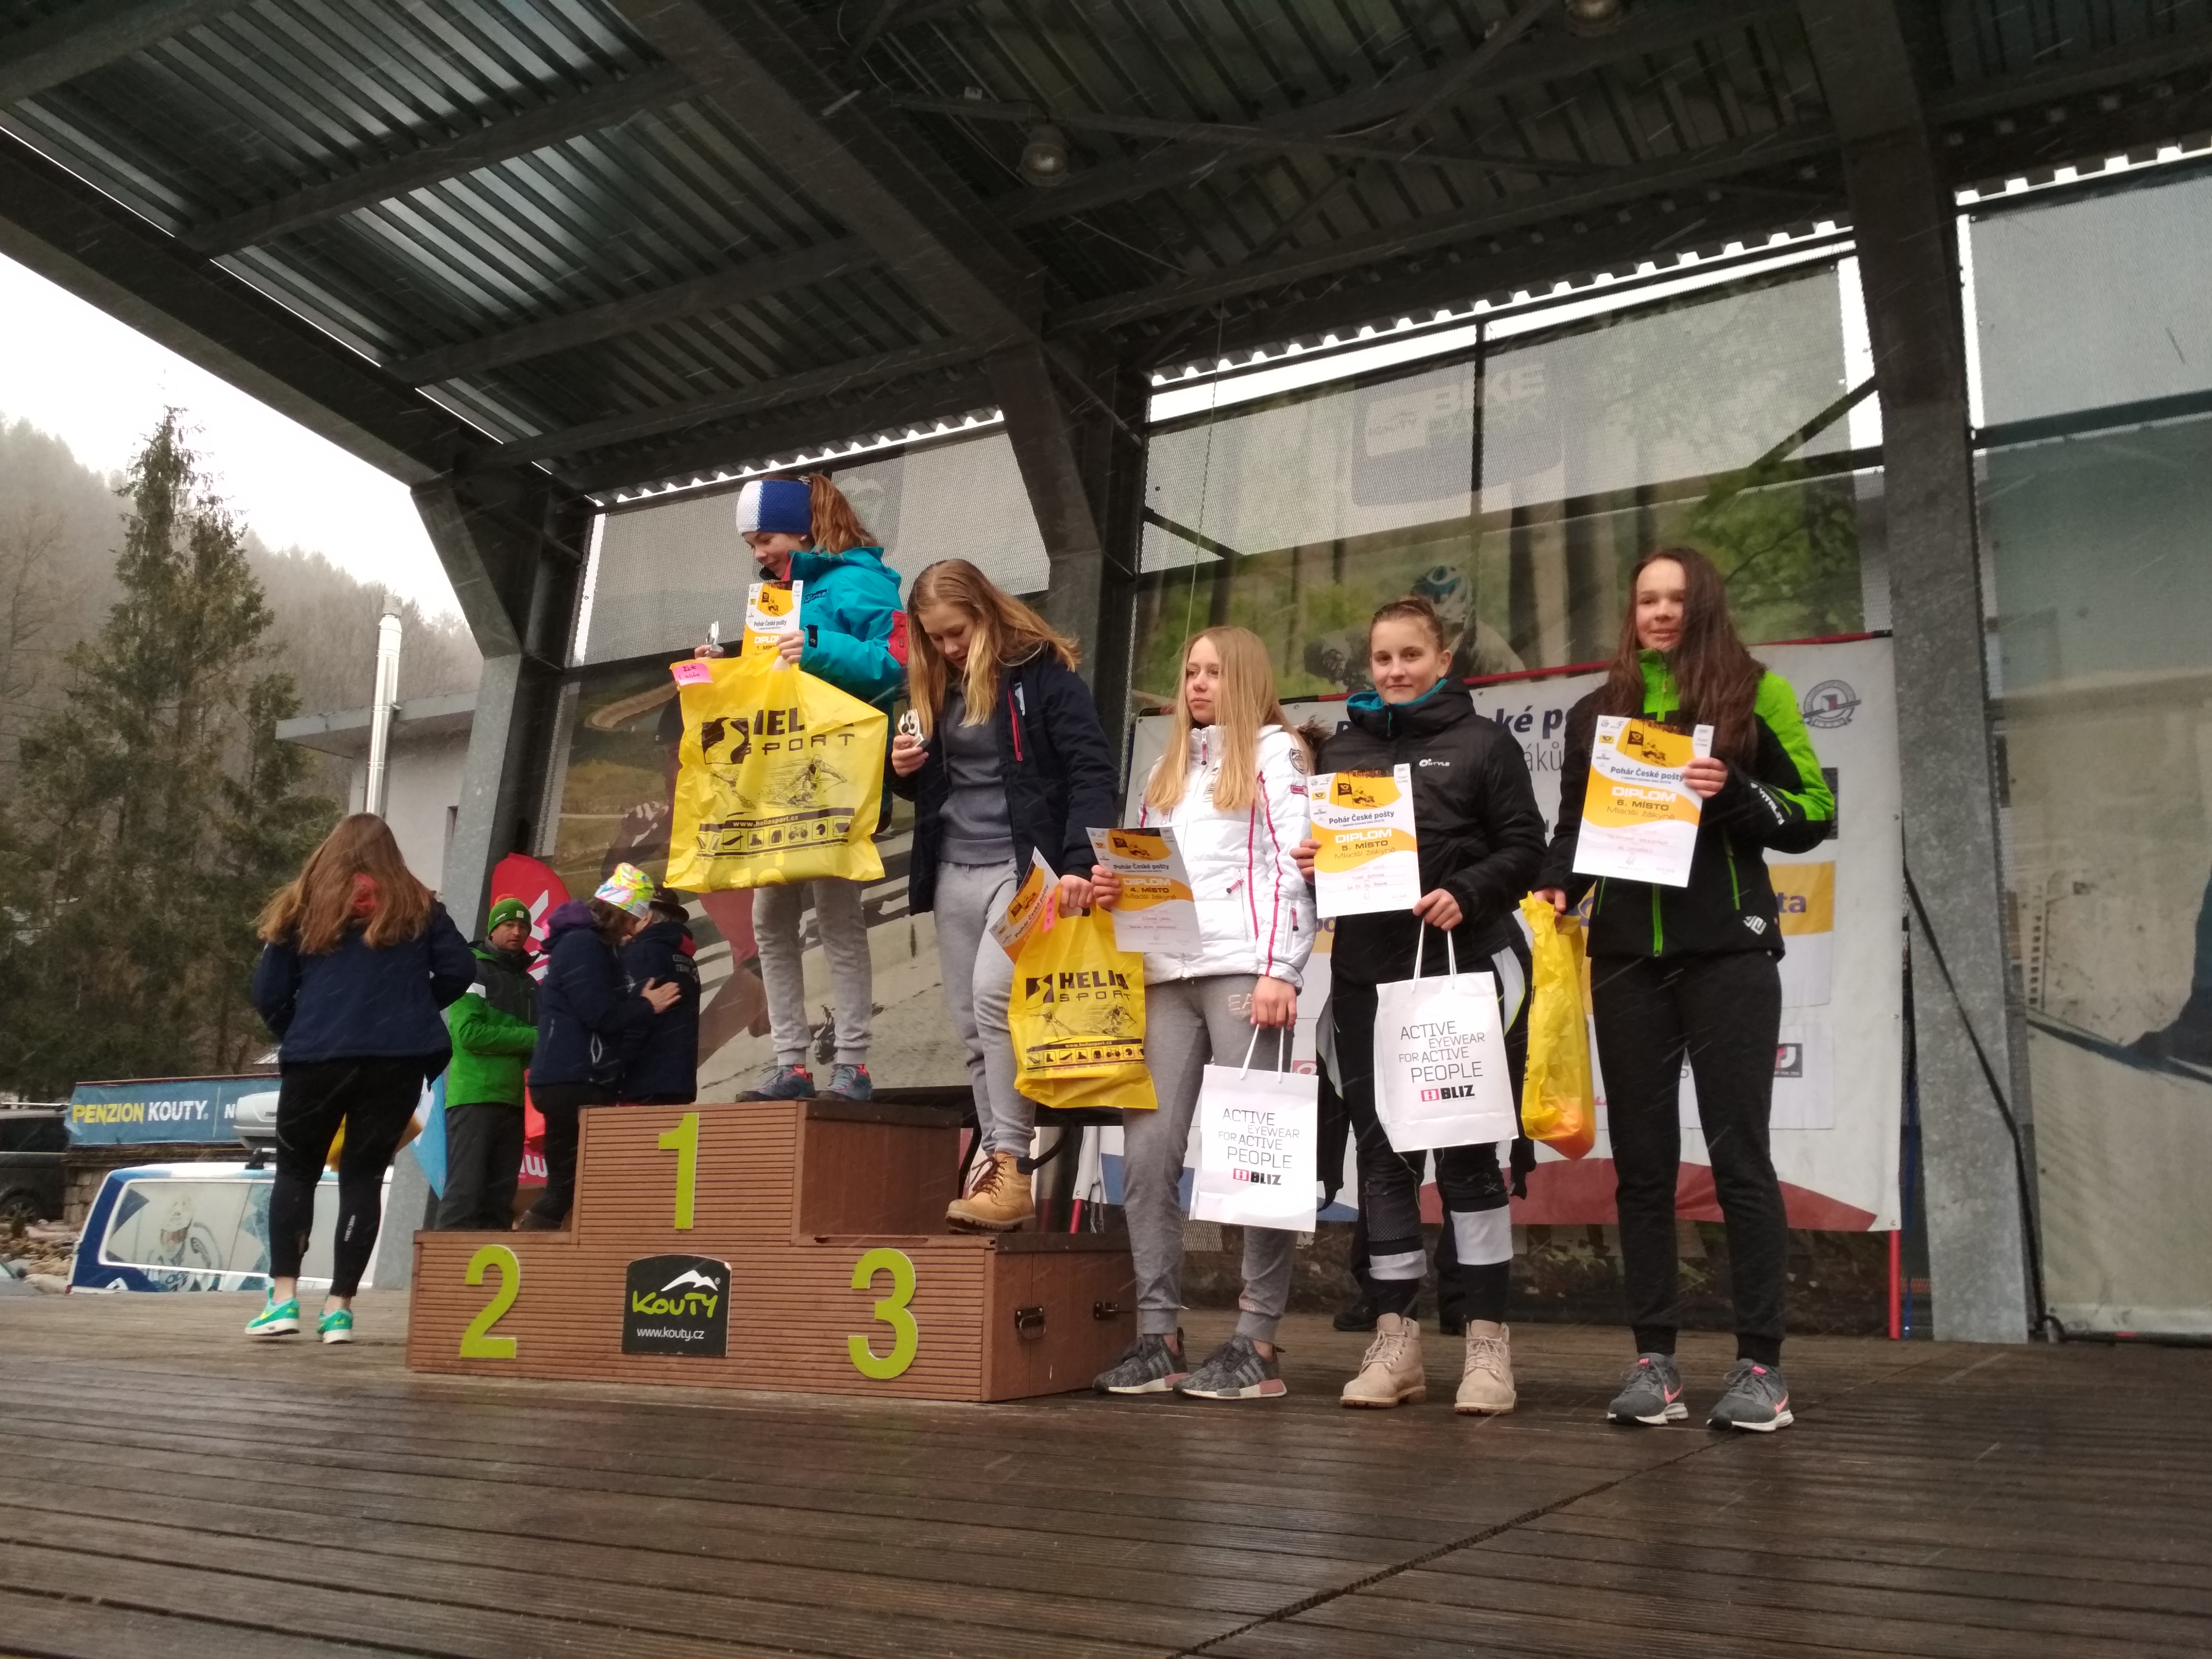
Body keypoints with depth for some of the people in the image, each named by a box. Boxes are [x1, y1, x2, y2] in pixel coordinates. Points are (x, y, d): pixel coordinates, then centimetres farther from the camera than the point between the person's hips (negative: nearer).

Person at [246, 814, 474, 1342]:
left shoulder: (302, 906, 7)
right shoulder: (417, 907, 7)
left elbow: (269, 993, 4)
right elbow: (459, 970, 0)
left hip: (317, 1058, 0)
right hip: (397, 1060, 1)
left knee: (296, 1172, 15)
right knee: (364, 1177, 8)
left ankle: (284, 1297, 6)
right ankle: (339, 1308, 4)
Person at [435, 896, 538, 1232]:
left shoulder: (528, 983, 20)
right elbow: (470, 1033, -13)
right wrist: (532, 1038, -11)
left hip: (511, 1100, 7)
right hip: (473, 1098, -7)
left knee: (499, 1200, 5)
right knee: (464, 1194, -11)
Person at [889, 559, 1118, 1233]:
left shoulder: (1041, 670, -7)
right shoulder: (934, 686, 12)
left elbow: (1091, 770, -13)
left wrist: (1079, 863, -24)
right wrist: (905, 769, -1)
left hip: (1025, 863, -7)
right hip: (954, 871, 7)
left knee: (995, 991, -25)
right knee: (975, 1026, 6)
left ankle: (1016, 1169, -20)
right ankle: (996, 1164, 13)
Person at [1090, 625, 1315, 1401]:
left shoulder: (1273, 752, 7)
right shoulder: (1167, 770, 26)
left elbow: (1291, 867, -3)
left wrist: (1279, 971, -14)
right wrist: (1113, 890, 5)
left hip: (1243, 970, -6)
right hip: (1166, 973, 6)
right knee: (1147, 1151, -2)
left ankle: (1257, 1341, -2)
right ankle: (1157, 1334, 3)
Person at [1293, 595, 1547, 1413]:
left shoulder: (1484, 742, 4)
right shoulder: (1342, 749, 16)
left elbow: (1524, 847, -2)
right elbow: (1316, 847, 18)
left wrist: (1463, 895, -17)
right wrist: (1310, 862, -5)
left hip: (1465, 968, -4)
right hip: (1366, 974, 4)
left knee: (1467, 1151, -1)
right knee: (1381, 1152, 5)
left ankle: (1487, 1339, 8)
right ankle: (1395, 1339, 13)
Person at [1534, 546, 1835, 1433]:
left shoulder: (1755, 694, 4)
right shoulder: (1596, 712, 14)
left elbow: (1812, 813, 1)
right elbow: (1573, 827, 16)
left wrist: (1732, 793, -15)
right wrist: (1556, 888, -3)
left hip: (1726, 952, -3)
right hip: (1627, 956, 4)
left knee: (1739, 1155, -2)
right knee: (1641, 1161, 5)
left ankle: (1761, 1367, 5)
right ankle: (1653, 1363, 12)